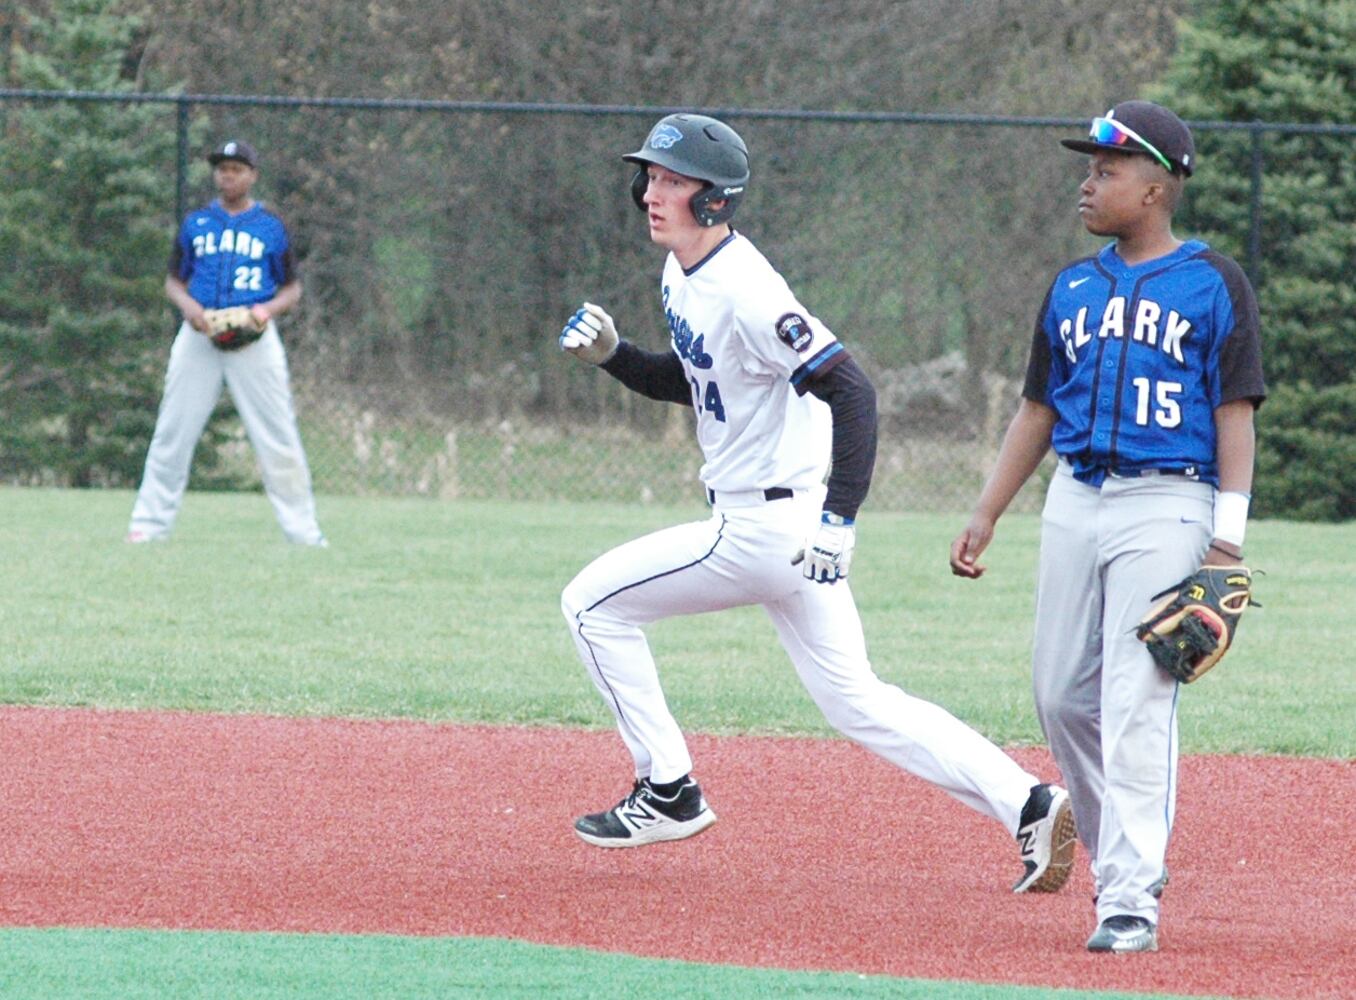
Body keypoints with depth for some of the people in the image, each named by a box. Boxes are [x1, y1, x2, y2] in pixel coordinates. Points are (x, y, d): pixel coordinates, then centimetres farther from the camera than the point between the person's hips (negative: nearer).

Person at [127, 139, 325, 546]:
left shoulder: (270, 227, 7)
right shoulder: (195, 224, 11)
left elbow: (292, 288, 11)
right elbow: (174, 281, 15)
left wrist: (269, 309, -10)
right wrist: (186, 303, -8)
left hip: (254, 338, -1)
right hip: (199, 335, 2)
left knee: (278, 438, -4)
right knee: (172, 434, -1)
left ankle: (303, 531, 1)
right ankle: (149, 524, 5)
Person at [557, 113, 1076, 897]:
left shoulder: (744, 293, -21)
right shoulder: (683, 275, 9)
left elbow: (850, 389, -26)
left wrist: (839, 518, -32)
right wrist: (612, 354, 7)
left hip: (771, 528, -10)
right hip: (774, 525, 10)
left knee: (594, 603, 0)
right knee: (856, 702, 12)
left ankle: (669, 794, 8)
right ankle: (1027, 805, 7)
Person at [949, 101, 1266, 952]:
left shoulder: (1214, 284, -1)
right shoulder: (1074, 289, 14)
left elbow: (1235, 410, -4)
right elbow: (1039, 408, 19)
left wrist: (1227, 529, -12)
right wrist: (986, 516, 15)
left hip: (1167, 506, -6)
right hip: (1075, 499, 6)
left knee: (1137, 700, -13)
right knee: (1062, 697, 5)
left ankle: (1131, 901, -14)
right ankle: (1123, 859, 23)